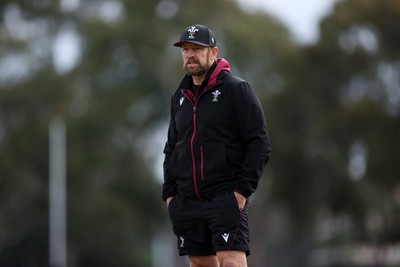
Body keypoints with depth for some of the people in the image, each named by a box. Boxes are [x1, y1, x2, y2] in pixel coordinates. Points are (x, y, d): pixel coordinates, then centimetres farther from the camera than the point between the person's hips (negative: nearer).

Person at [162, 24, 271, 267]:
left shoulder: (236, 89, -3)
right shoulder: (180, 97, 16)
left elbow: (260, 144, -7)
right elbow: (171, 148, 23)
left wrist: (243, 190, -14)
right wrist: (169, 192, 11)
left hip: (226, 196, -6)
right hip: (187, 199, 6)